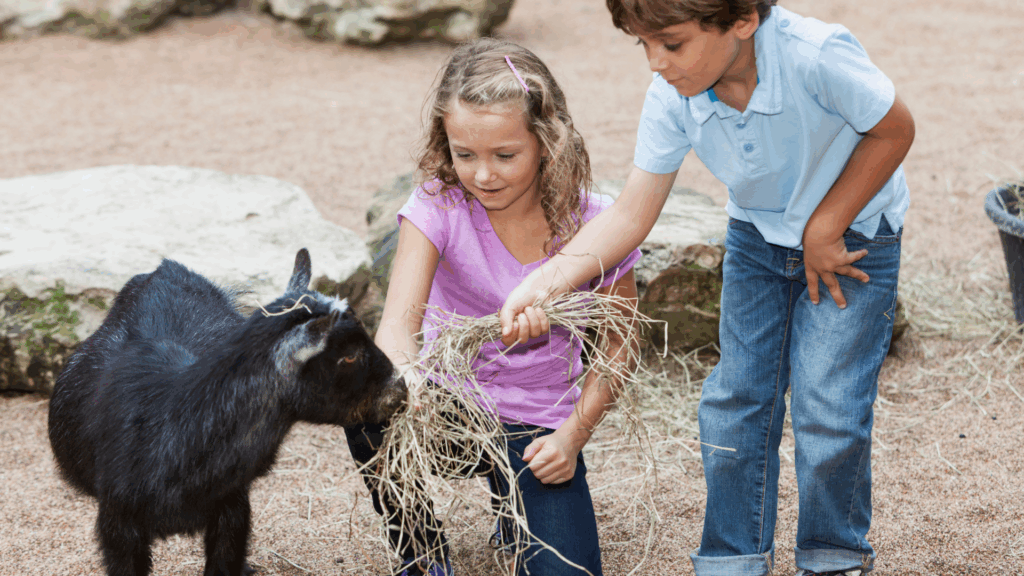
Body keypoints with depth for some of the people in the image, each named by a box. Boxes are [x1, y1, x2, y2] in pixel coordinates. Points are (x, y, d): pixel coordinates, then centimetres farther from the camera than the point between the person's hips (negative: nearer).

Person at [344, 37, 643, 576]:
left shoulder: (593, 225, -14)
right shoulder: (438, 204, -16)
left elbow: (616, 342, 0)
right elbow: (400, 319, -29)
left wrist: (573, 435, -11)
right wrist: (404, 375, -53)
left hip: (537, 426, 0)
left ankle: (521, 500, 18)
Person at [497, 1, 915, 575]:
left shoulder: (816, 56, -36)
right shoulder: (672, 96, -22)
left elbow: (894, 129, -19)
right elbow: (632, 212, -20)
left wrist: (824, 230, -17)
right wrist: (546, 281, -33)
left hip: (851, 240, -4)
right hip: (757, 239, 4)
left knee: (827, 409, -7)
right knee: (735, 399, 4)